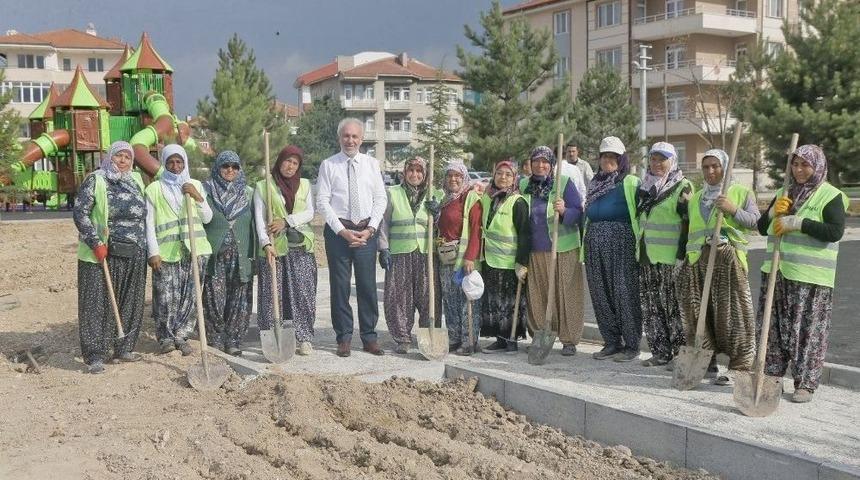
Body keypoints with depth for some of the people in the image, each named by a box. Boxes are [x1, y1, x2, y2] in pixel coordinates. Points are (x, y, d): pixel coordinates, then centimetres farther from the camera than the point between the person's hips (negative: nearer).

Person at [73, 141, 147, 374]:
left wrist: (146, 246, 17)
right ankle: (95, 356, 2)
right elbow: (80, 213, -9)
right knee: (98, 304, -2)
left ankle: (123, 348, 22)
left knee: (130, 303, 10)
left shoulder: (136, 181, 12)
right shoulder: (96, 180, -4)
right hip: (102, 255, -5)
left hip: (134, 256, 5)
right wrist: (96, 243, -16)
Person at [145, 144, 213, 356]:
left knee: (190, 297, 3)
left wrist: (197, 197, -6)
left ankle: (181, 335, 17)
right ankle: (166, 337, 13)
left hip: (194, 250, 3)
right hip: (166, 252, -3)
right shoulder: (154, 189, 4)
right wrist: (153, 253, -7)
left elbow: (207, 218, 9)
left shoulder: (195, 185, 13)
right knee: (166, 299, -4)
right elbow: (149, 224, 1)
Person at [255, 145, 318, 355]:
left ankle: (304, 339, 1)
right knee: (272, 296, -2)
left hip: (301, 247, 2)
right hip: (273, 247, -2)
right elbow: (259, 218, -2)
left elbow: (310, 213, 4)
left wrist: (286, 221, -11)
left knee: (302, 294, -2)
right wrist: (266, 243, -16)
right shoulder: (263, 186, 6)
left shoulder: (305, 185, 14)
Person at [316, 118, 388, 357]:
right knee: (340, 286, 3)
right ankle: (344, 337, 13)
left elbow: (381, 199, 5)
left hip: (367, 231, 2)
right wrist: (342, 230, -11)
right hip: (338, 230, -1)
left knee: (367, 285, 4)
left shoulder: (371, 164, 7)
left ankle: (369, 337, 14)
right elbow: (322, 201, -4)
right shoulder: (328, 165, 1)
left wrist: (370, 229, -7)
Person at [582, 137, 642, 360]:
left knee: (625, 292, -4)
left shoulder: (630, 183, -5)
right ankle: (612, 342, 16)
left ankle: (631, 344, 5)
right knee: (600, 294, 7)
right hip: (596, 247, 7)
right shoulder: (595, 183, 17)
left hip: (621, 245, -7)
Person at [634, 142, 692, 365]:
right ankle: (660, 351, 14)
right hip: (646, 257, 7)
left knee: (672, 306, -3)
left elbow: (688, 223, -10)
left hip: (669, 258, -7)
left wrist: (682, 256, -16)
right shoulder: (645, 186, 15)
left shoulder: (682, 187, -6)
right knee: (650, 305, 7)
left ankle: (681, 351, 7)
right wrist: (638, 249, 21)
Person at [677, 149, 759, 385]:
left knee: (731, 312, -7)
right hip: (698, 260, 5)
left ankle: (739, 367, -1)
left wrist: (734, 210, -13)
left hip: (728, 258, -5)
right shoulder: (695, 198, 22)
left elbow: (755, 220, 0)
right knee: (697, 312, 4)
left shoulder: (741, 192, 9)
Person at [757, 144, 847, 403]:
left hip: (810, 278, -6)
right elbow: (762, 228, 16)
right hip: (777, 273, 6)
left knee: (808, 331, -1)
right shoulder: (784, 193, 14)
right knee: (774, 328, 10)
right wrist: (773, 212, -4)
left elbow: (835, 231, -18)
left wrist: (798, 223, -21)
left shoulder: (830, 196, -4)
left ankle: (806, 384, 7)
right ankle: (771, 376, 21)